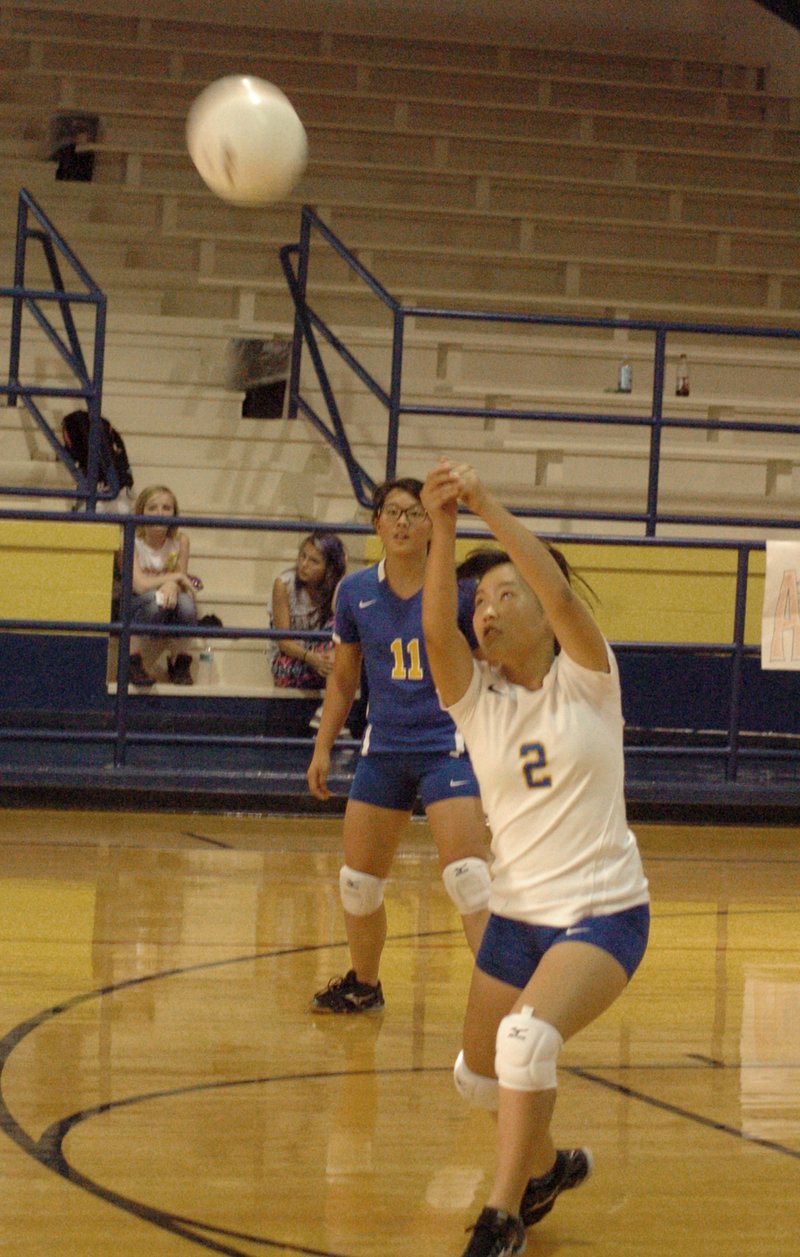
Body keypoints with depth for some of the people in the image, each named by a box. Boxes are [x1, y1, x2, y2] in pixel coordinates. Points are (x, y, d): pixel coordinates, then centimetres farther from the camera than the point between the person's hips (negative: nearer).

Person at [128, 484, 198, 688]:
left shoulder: (180, 541, -5)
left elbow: (181, 583, -7)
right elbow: (139, 585, -21)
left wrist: (172, 585, -31)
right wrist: (175, 577, -18)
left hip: (167, 616, 3)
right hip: (135, 607, -3)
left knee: (185, 602, -31)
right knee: (155, 600, -37)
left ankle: (178, 663, -8)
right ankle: (133, 661, -22)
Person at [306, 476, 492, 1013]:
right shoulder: (356, 592, 2)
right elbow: (343, 679, 14)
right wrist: (322, 748, 11)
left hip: (448, 747, -4)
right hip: (383, 751, 4)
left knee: (468, 877, -17)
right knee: (359, 881, 11)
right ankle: (363, 985, 33)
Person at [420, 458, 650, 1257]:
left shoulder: (584, 679, -9)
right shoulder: (474, 696, -2)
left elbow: (561, 594, -28)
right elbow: (436, 628, -23)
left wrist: (487, 505, -34)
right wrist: (443, 527, -35)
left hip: (604, 913, -5)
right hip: (515, 914, 6)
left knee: (526, 1039, -29)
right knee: (480, 1078, 17)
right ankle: (547, 1165, 48)